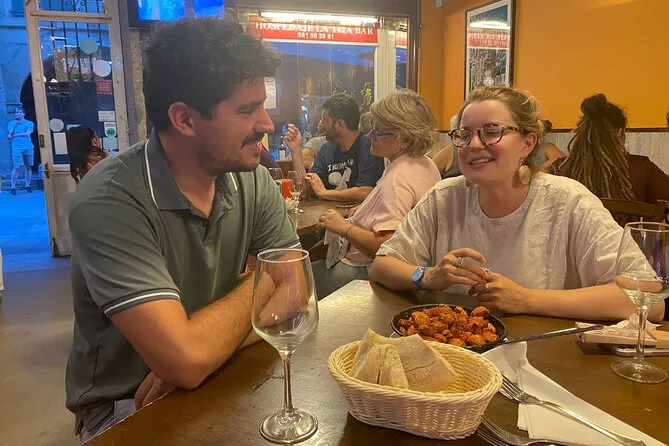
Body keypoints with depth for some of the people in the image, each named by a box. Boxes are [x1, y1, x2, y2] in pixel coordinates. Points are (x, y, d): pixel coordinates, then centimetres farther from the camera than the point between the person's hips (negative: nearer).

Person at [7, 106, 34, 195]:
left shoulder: (29, 123, 8)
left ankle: (28, 185, 11)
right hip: (17, 148, -1)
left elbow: (27, 133, -8)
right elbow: (9, 135, 0)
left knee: (28, 167, 2)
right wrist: (15, 125, -11)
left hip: (28, 148, 1)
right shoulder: (11, 123, 12)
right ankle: (13, 187, -5)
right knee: (16, 167, -8)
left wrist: (15, 135, -5)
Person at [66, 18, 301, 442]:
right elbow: (188, 360, -30)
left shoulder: (252, 178, -7)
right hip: (126, 411, -4)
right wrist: (255, 287, -13)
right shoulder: (109, 201, -25)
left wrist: (202, 356, -22)